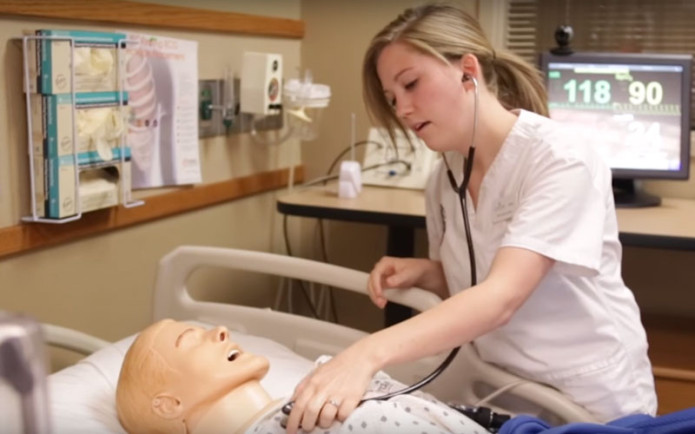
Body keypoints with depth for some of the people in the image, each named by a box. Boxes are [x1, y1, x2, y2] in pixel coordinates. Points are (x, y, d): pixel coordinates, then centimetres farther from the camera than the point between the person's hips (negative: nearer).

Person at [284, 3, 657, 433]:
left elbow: (501, 298, -31)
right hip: (502, 390, 6)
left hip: (590, 398, -5)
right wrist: (424, 273, -9)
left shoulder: (562, 158, -20)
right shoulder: (445, 178, -1)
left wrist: (368, 354, -42)